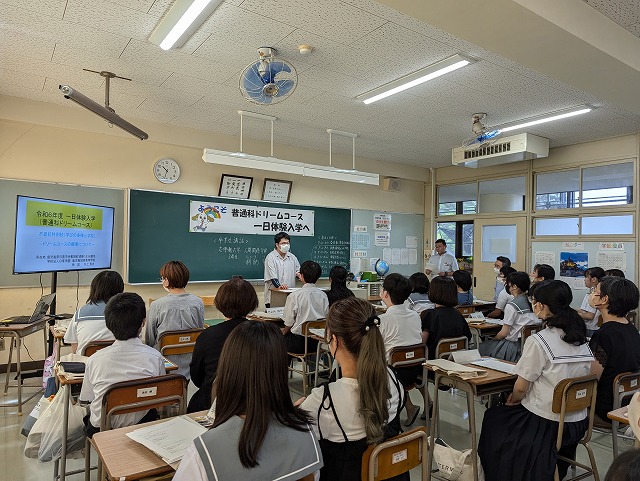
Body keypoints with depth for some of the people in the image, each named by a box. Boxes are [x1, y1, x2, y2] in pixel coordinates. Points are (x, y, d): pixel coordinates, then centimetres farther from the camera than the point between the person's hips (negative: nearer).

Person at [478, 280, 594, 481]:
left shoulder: (538, 341, -22)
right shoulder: (582, 340, 0)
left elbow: (521, 388, -16)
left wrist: (512, 399, 7)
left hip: (547, 425, -7)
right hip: (578, 423, 7)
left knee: (493, 417, 19)